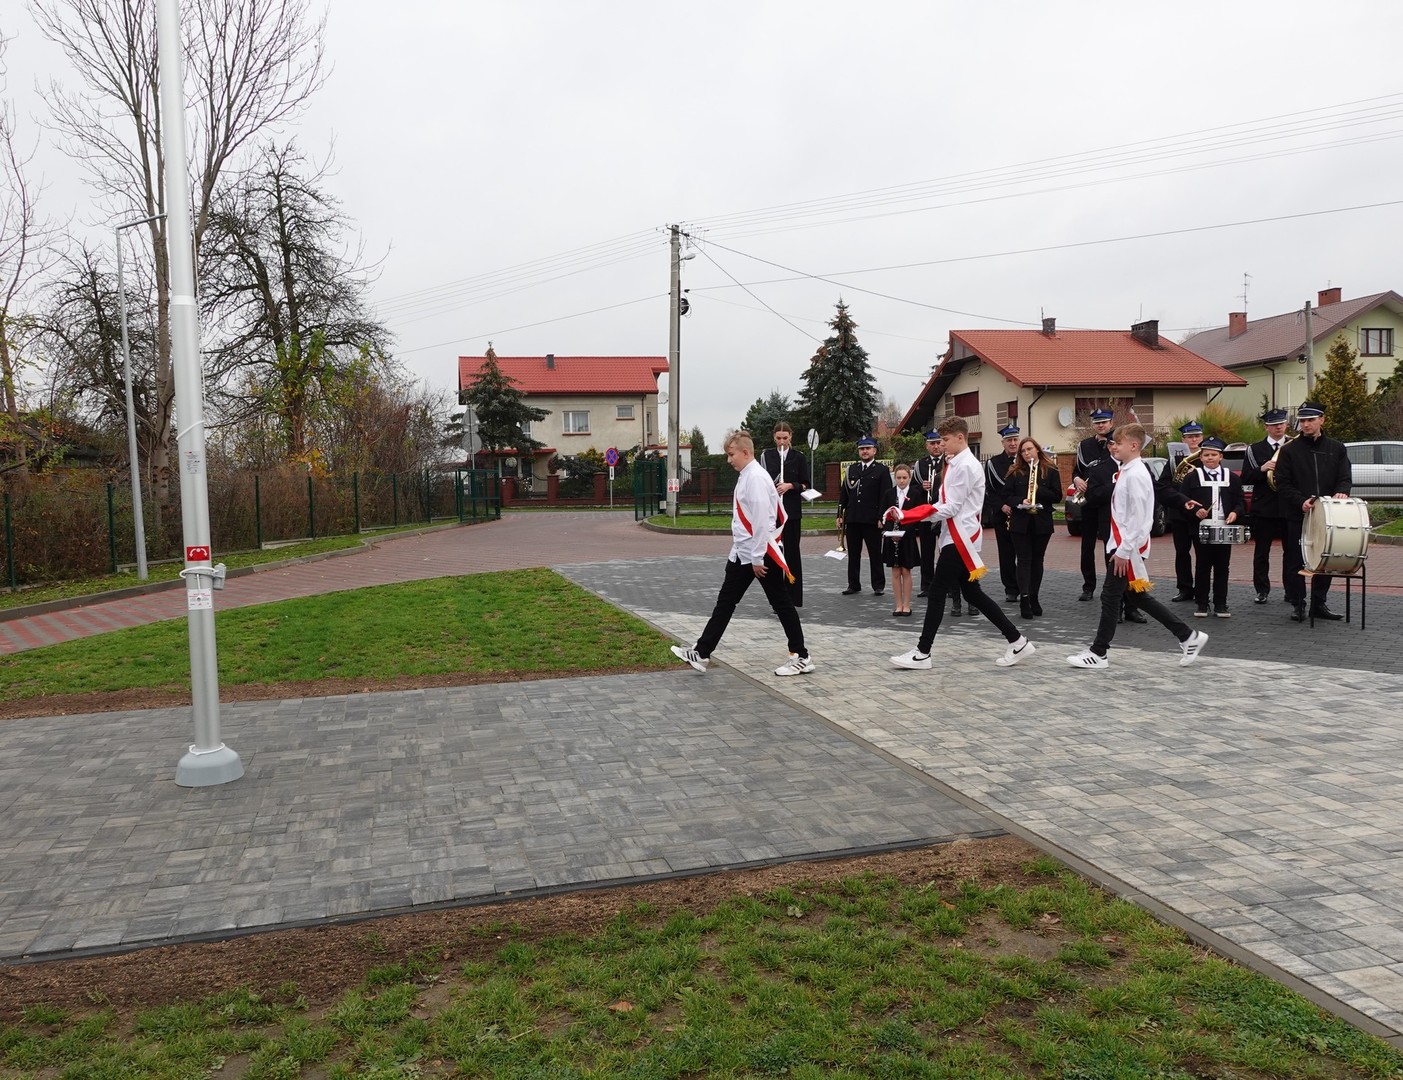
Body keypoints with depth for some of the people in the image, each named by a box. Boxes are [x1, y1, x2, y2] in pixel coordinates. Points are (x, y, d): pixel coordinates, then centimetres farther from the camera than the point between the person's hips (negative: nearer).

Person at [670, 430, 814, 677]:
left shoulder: (756, 477, -17)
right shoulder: (745, 476, 12)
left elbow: (761, 520, -21)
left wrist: (758, 558, -19)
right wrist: (748, 556, 19)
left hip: (763, 554, -10)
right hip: (742, 554, 10)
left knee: (781, 604, 1)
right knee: (725, 602, 10)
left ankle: (801, 657, 11)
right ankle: (702, 653, 15)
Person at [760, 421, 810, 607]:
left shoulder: (799, 457, 4)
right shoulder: (766, 456, 7)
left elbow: (806, 485, 4)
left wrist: (790, 485, -13)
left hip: (791, 511, -1)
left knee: (792, 552, 0)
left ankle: (793, 599, 6)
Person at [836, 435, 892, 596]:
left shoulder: (882, 470, 1)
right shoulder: (851, 469, 14)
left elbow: (885, 496, -5)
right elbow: (843, 493, 13)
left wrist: (882, 518, -12)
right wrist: (840, 514, 7)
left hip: (872, 520, -4)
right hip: (852, 519, 4)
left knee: (875, 554, 3)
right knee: (853, 554, 8)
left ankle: (879, 585, 10)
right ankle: (854, 585, 15)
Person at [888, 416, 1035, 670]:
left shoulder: (963, 466, -15)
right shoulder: (963, 463, 17)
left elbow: (950, 508, -19)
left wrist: (905, 515, -19)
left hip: (959, 539, -10)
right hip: (959, 537, 10)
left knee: (938, 593, -5)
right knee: (972, 593, 12)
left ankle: (922, 654, 0)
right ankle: (1017, 641, 16)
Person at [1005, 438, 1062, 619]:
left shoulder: (1051, 471, 3)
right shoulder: (1015, 472, 5)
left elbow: (1057, 496, -2)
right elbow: (1007, 495, 0)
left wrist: (1039, 490, -16)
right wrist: (1020, 502, -18)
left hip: (1042, 522, 1)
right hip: (1021, 522, 0)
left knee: (1037, 560, 9)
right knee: (1024, 560, -5)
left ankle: (1033, 598, 20)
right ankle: (1024, 600, -10)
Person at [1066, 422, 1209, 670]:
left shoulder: (1135, 475, -17)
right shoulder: (1126, 471, 12)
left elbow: (1138, 516, -21)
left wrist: (1124, 550, -21)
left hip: (1128, 547, -10)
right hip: (1122, 544, 10)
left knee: (1110, 597, -3)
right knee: (1139, 597, 14)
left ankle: (1098, 654, 5)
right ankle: (1188, 636, 22)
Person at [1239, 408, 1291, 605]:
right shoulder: (1254, 450, 5)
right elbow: (1245, 480, 0)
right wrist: (1261, 470, -16)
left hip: (1290, 508, 0)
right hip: (1263, 509, 0)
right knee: (1261, 552, 4)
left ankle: (1291, 590, 13)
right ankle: (1262, 590, 11)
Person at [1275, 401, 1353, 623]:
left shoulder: (1337, 449, 8)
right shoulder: (1289, 450, 1)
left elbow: (1345, 478, 5)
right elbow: (1283, 484, -3)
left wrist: (1342, 492, -17)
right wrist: (1301, 502, -17)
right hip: (1298, 516, -2)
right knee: (1296, 563, 2)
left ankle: (1319, 604, 17)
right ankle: (1298, 605, 10)